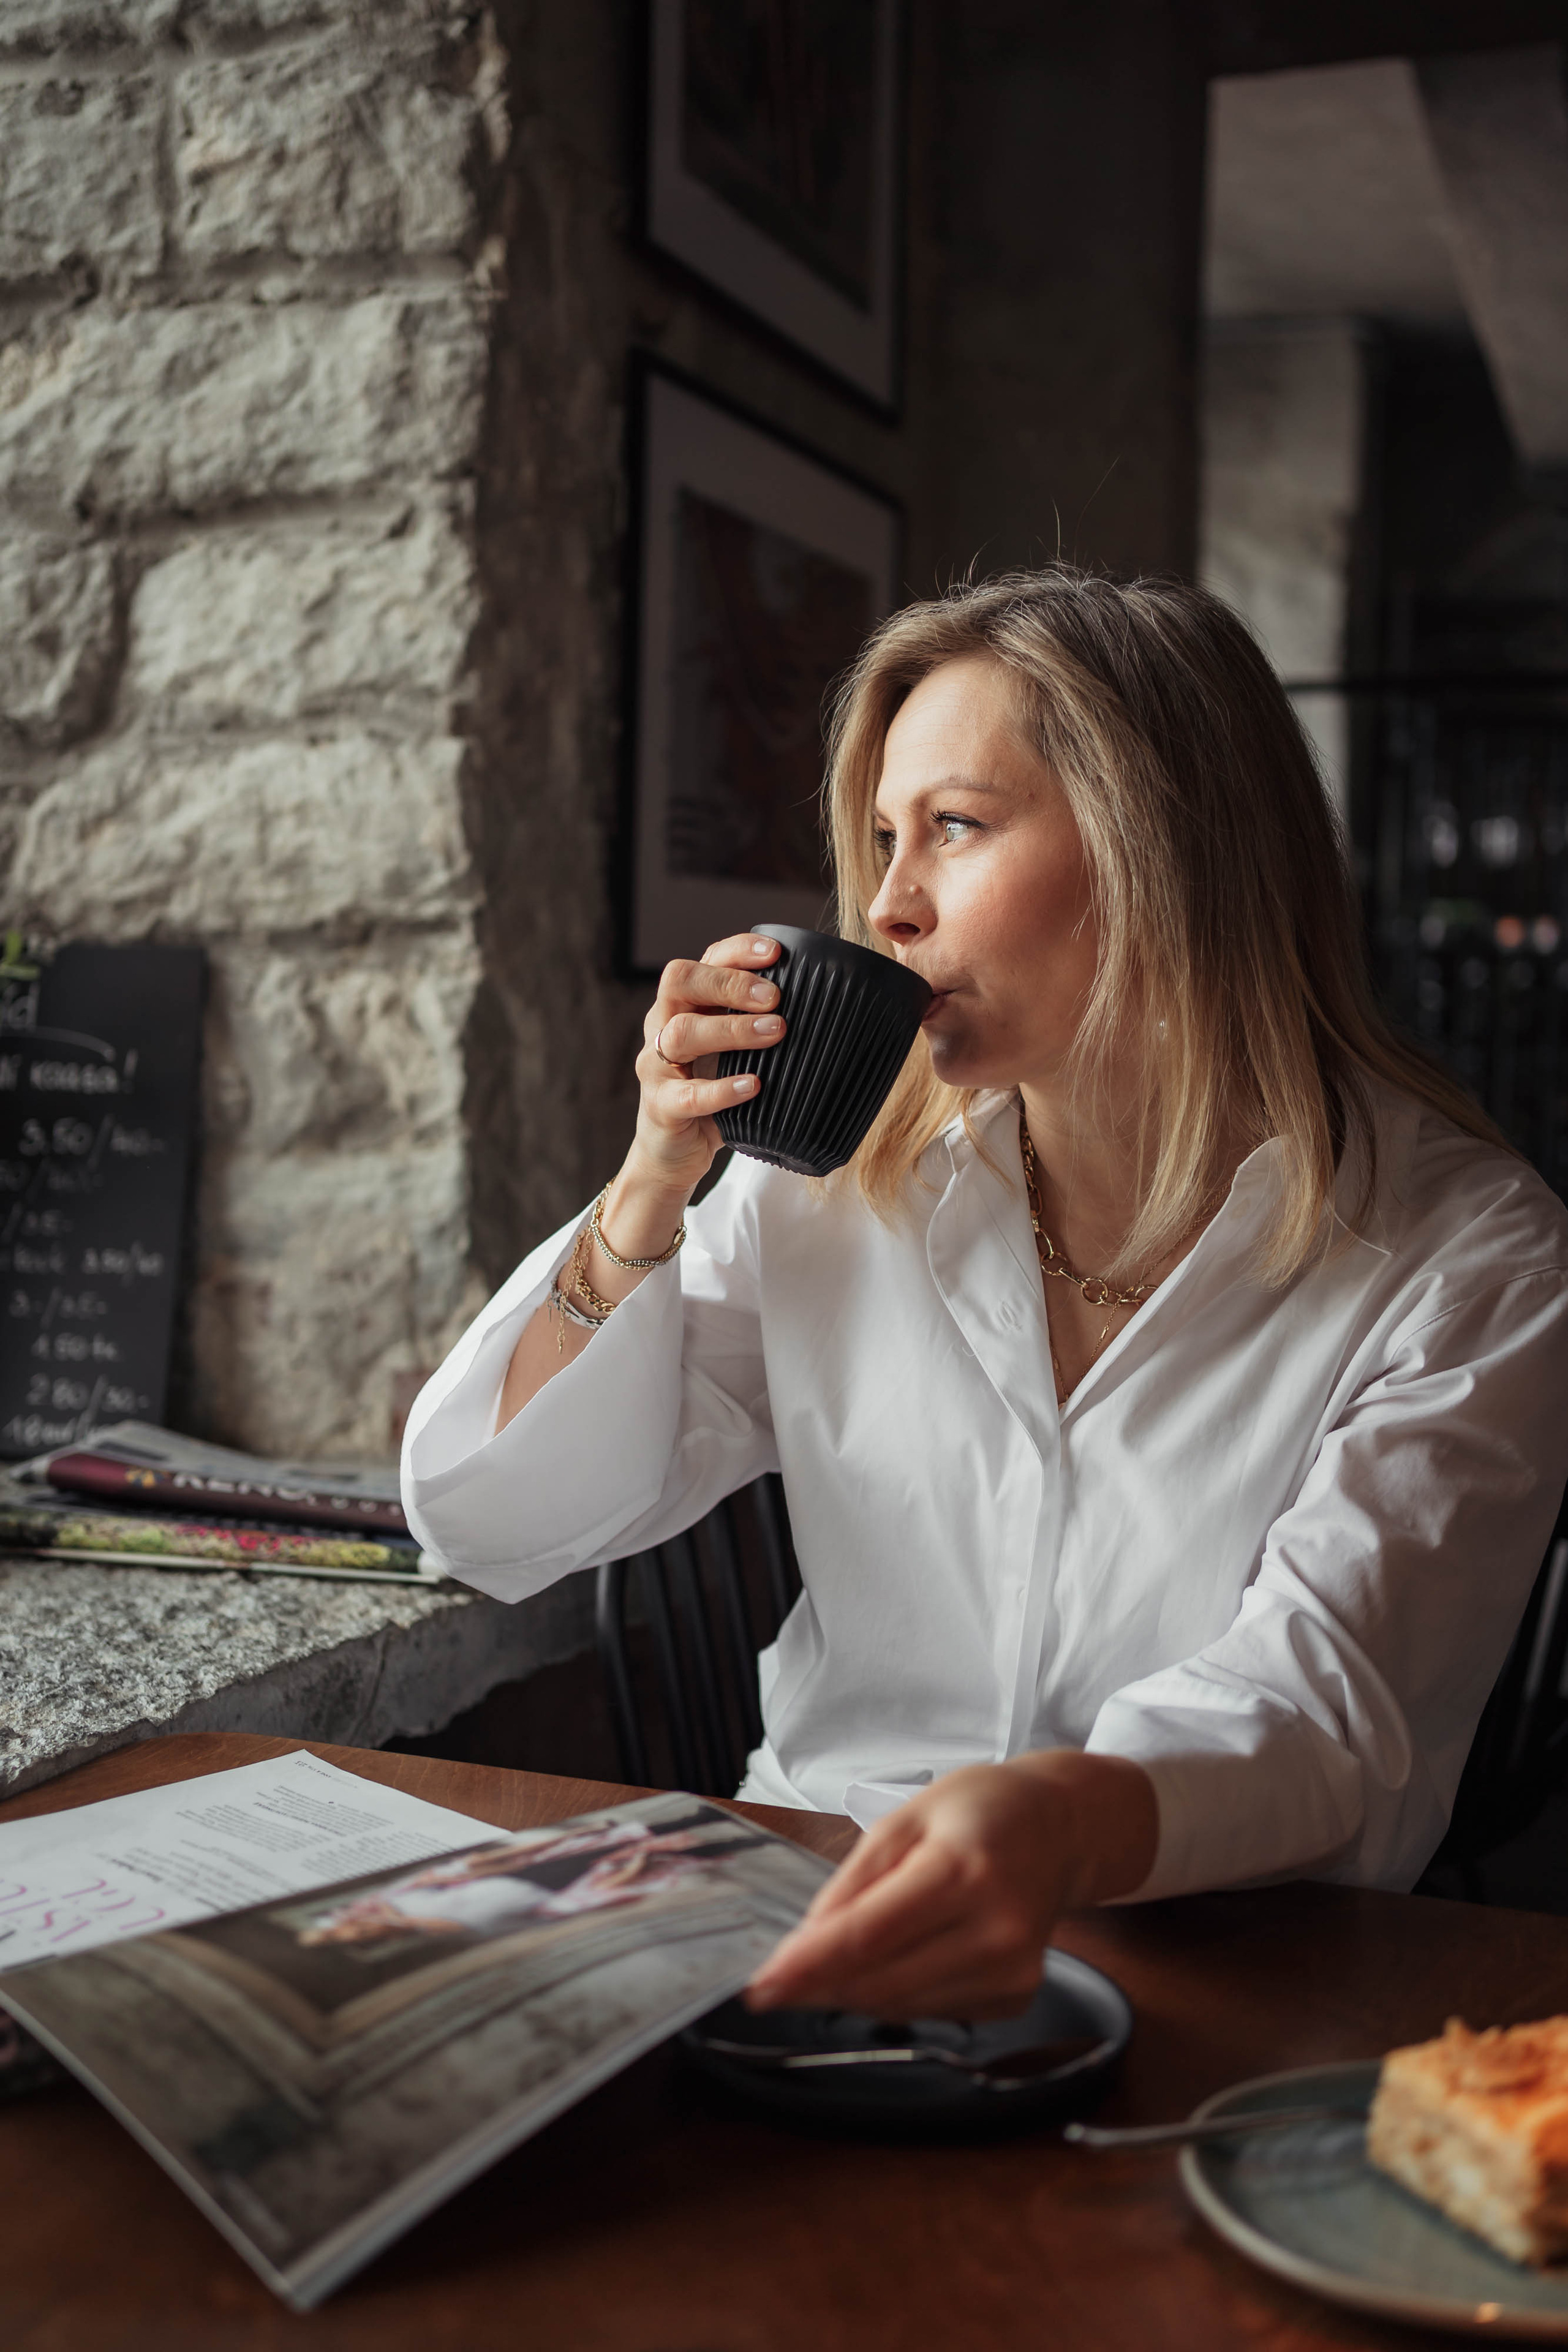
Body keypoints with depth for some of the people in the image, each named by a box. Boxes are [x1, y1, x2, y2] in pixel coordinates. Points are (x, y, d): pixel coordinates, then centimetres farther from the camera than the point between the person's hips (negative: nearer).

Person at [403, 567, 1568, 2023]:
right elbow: (488, 1523, 6)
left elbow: (1316, 1698, -20)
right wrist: (654, 1184, -8)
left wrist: (1062, 1823, -42)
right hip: (817, 1923, 3)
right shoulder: (846, 1183, 5)